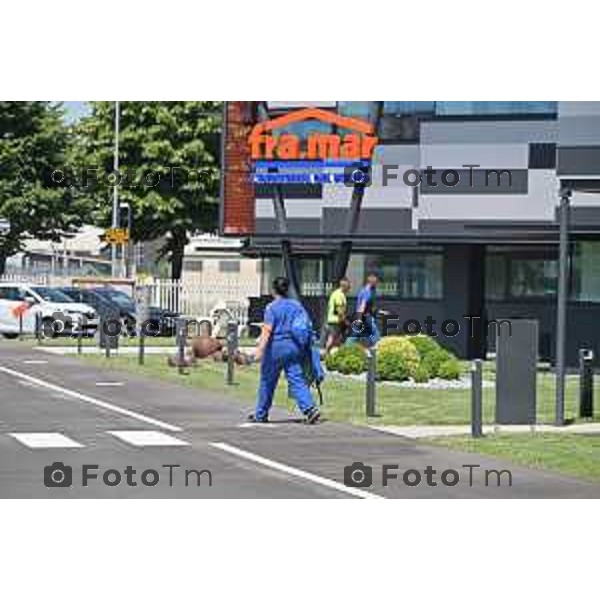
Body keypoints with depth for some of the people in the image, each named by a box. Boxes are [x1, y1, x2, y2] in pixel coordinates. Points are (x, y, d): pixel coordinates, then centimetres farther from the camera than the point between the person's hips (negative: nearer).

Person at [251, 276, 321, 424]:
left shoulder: (271, 308, -9)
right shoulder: (297, 305, 7)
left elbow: (267, 330, -18)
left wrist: (260, 349, -23)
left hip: (276, 347, -4)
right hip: (294, 347, 4)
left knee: (267, 382, 9)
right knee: (297, 380, 0)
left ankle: (261, 415, 21)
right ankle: (310, 409, -18)